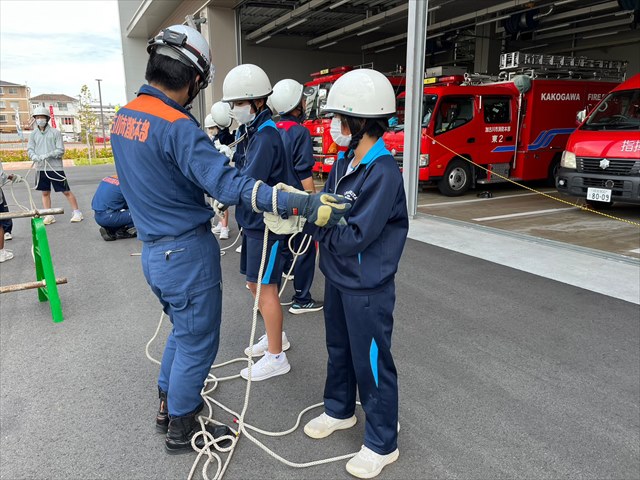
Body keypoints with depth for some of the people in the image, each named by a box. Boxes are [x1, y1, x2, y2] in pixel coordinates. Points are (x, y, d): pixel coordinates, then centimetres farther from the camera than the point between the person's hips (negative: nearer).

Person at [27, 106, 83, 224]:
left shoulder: (55, 132, -1)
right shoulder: (33, 134, 9)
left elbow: (60, 150, -6)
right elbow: (30, 149, 4)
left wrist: (48, 155, -19)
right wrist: (34, 156, -17)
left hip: (55, 167, -4)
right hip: (41, 168, 4)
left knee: (66, 191, -1)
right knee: (45, 193, 9)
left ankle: (77, 212, 7)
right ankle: (49, 216, 16)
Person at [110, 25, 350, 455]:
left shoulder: (124, 116, 5)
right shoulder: (177, 126, -23)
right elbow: (230, 185, -33)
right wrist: (304, 204, -36)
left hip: (154, 249, 9)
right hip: (186, 253, -9)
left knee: (183, 330, 27)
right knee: (197, 341, 9)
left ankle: (168, 406, 43)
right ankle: (181, 430, 28)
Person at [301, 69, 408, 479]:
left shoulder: (384, 172, -24)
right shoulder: (345, 162, 3)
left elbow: (352, 239, -27)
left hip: (367, 288, -8)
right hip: (337, 278, 8)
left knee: (371, 363, 6)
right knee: (339, 349, 24)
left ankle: (383, 444, 27)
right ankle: (339, 410, 47)